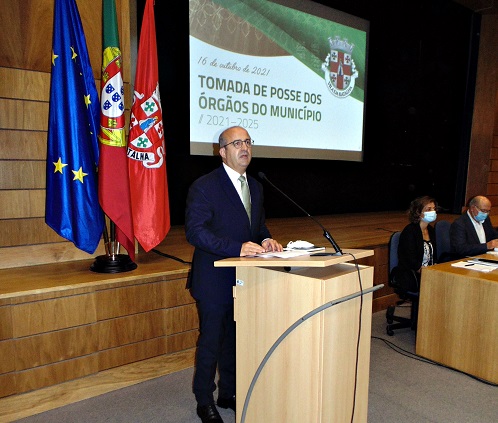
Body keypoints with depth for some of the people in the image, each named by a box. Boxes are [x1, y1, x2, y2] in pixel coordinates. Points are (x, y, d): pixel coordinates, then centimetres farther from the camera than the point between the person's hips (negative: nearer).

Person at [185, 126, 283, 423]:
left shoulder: (256, 187, 11)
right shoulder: (204, 186, -12)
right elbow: (195, 231, -20)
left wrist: (266, 240, -6)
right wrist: (237, 248, -28)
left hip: (244, 278, 7)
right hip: (215, 280, -6)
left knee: (236, 339, 19)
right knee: (211, 341, 8)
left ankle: (229, 393, 39)